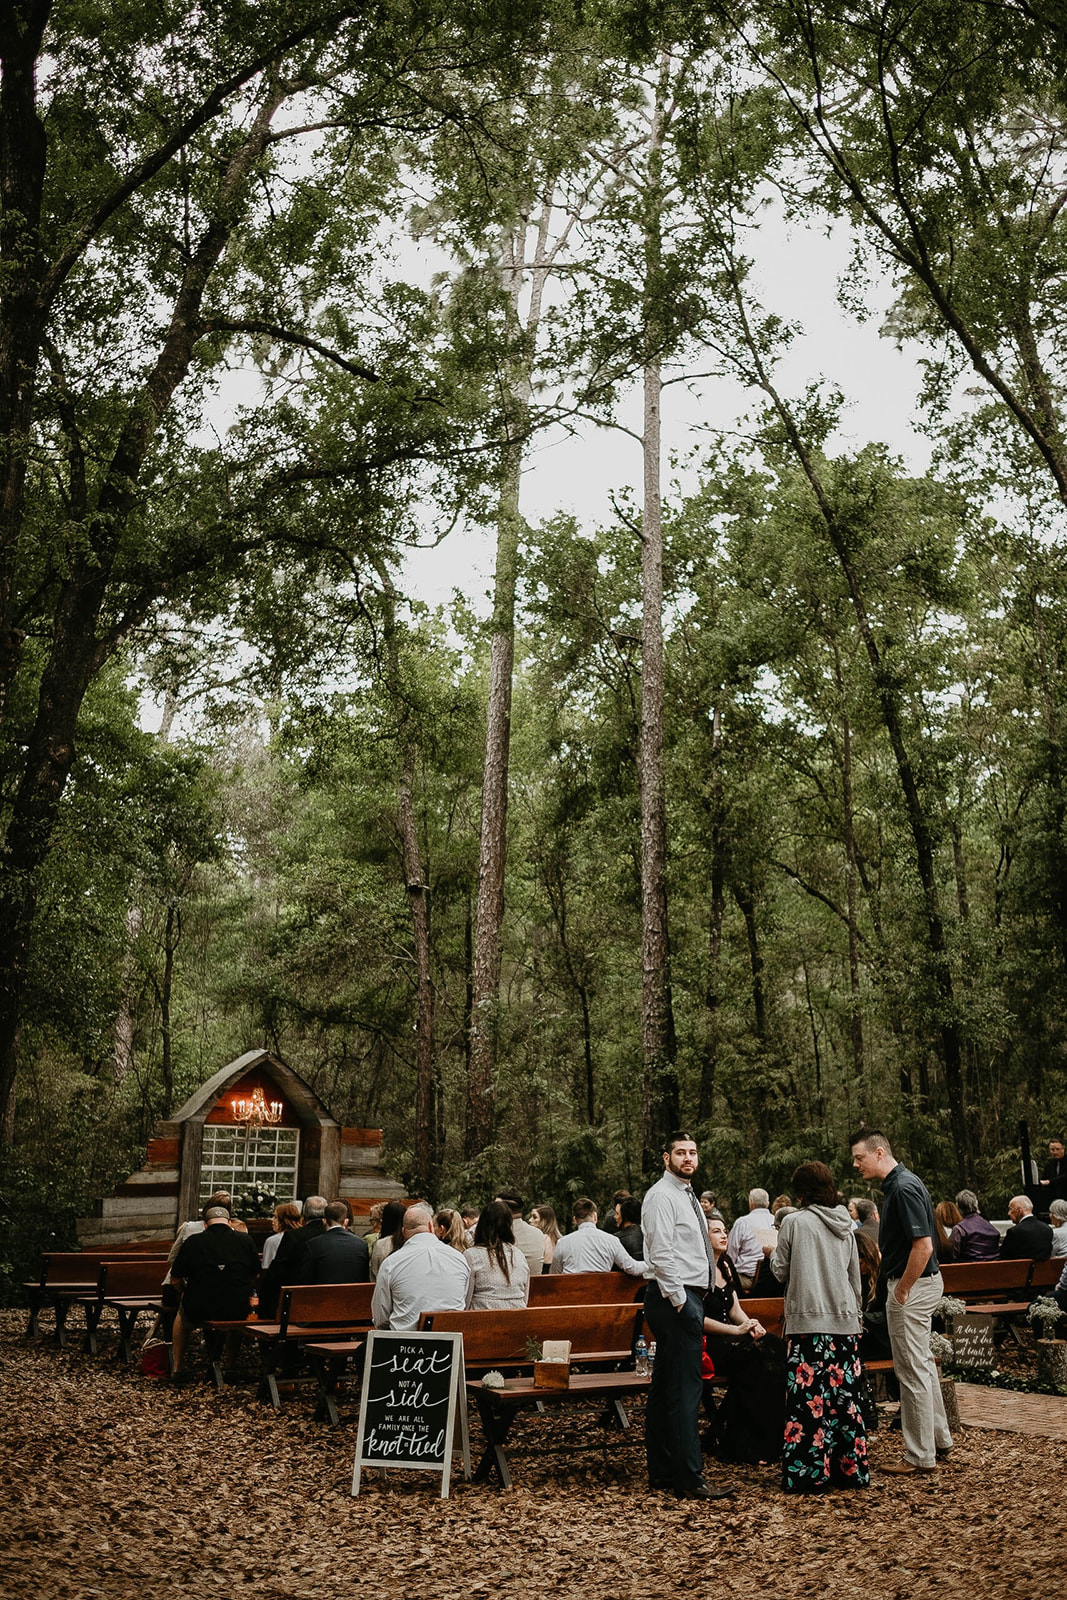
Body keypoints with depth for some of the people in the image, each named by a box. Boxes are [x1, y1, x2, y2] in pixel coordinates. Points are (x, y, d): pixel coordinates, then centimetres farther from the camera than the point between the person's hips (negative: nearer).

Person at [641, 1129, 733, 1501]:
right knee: (685, 1389, -9)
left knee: (665, 1387, 13)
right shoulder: (661, 1196, -12)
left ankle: (661, 1471, 19)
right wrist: (679, 1299, -19)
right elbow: (661, 1253, -19)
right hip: (676, 1298, -10)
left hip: (688, 1297, 10)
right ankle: (689, 1480, -7)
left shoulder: (686, 1196, 19)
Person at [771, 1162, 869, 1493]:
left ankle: (808, 1475, -1)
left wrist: (775, 1254, 19)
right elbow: (856, 1277, 15)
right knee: (846, 1396, 10)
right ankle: (852, 1470, 16)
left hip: (809, 1320, -5)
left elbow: (780, 1271, 0)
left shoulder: (795, 1222, -7)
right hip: (846, 1320, 5)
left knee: (809, 1398, -2)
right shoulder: (846, 1226, 8)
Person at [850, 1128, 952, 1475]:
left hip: (913, 1284, -11)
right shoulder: (898, 1184, 10)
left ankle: (920, 1456, 6)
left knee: (912, 1370, -2)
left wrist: (902, 1290, -19)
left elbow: (923, 1246, -27)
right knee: (922, 1364, 20)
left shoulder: (903, 1188, -21)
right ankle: (939, 1439, 32)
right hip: (919, 1282, 11)